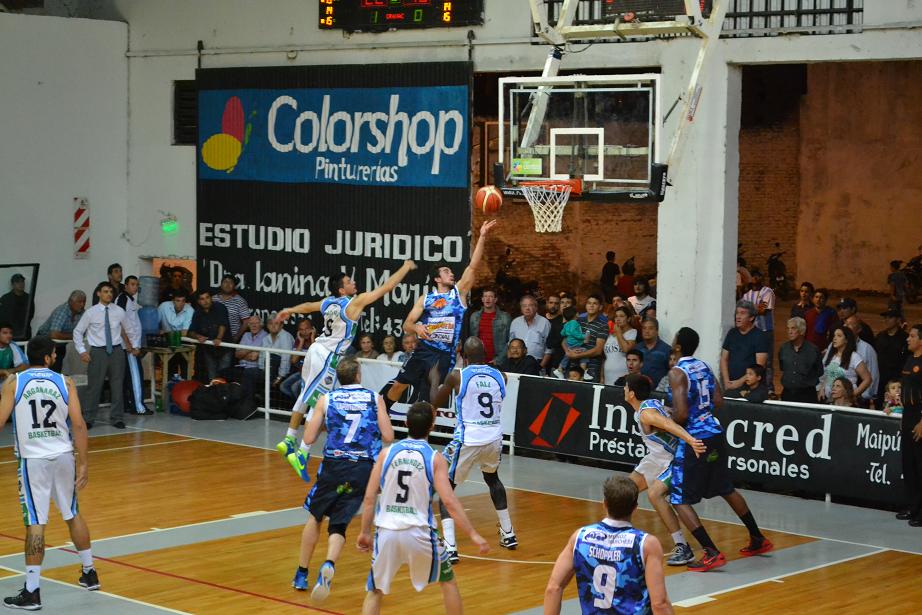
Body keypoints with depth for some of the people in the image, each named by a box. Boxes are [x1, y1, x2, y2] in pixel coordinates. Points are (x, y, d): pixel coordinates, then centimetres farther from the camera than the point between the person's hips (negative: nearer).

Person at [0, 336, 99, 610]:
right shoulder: (65, 382, 0)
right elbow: (79, 425, -5)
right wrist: (82, 464, -1)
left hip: (33, 460, -3)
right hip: (63, 456, 3)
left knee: (35, 524, -3)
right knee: (73, 515, 19)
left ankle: (31, 592, -4)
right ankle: (89, 573, 31)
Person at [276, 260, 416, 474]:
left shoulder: (329, 302, 7)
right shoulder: (355, 302, -15)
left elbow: (307, 306, 28)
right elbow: (385, 287, -12)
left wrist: (289, 311, 48)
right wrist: (406, 267, -1)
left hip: (316, 350, 9)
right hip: (328, 357, -9)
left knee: (305, 397, 21)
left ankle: (289, 440, 31)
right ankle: (301, 454, -10)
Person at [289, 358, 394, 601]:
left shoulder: (326, 400, 6)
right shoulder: (375, 398, 6)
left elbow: (308, 439, 2)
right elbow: (388, 437, 0)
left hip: (334, 465, 0)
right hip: (364, 467, 0)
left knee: (315, 515, 22)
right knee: (338, 524, 4)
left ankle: (301, 575, 24)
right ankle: (328, 565, -26)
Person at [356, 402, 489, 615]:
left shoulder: (387, 453, 3)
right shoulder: (435, 458, -3)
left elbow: (369, 498, 2)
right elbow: (449, 501, -11)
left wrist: (365, 533, 12)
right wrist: (473, 535, -8)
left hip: (386, 532, 1)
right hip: (419, 533, -1)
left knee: (374, 592, 16)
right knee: (448, 579, 22)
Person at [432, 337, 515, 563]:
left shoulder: (457, 376, -7)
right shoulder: (500, 376, 3)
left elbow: (435, 404, 9)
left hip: (467, 441, -4)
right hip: (494, 439, 4)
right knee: (492, 479, 33)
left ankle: (450, 548, -6)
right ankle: (508, 534, 38)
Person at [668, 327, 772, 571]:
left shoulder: (677, 373, -15)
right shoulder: (704, 366, 9)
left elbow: (681, 414, -22)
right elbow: (718, 402, 11)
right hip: (716, 434, 8)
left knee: (679, 500, -1)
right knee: (726, 489, 26)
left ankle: (712, 553, -11)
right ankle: (758, 539, 35)